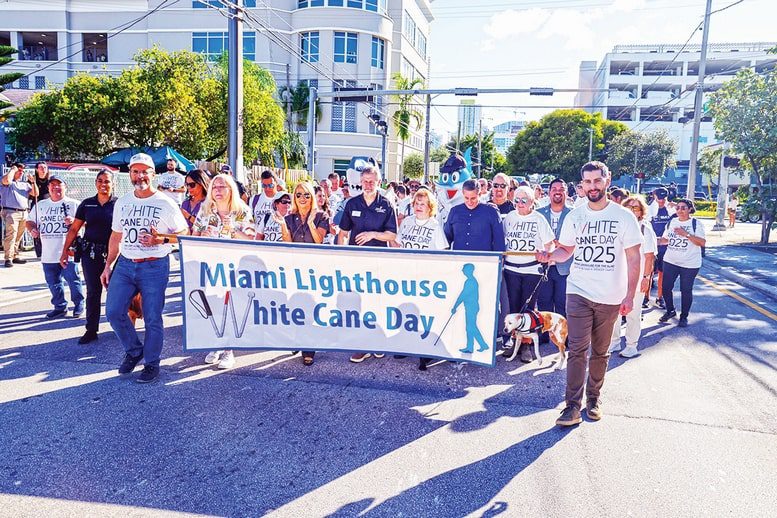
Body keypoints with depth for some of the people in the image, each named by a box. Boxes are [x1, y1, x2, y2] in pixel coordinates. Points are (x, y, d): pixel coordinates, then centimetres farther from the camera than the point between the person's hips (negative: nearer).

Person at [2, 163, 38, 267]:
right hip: (10, 212, -6)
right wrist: (12, 169, -6)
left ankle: (15, 256, 15)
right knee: (10, 235, -14)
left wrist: (33, 182, 4)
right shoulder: (6, 181, 4)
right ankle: (8, 258, -15)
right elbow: (7, 180, -22)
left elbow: (35, 193, 15)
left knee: (19, 236, 8)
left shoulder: (25, 183, 21)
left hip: (23, 213, 6)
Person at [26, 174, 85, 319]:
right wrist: (32, 229, -1)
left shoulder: (73, 204, 1)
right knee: (53, 282, 11)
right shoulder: (41, 205, 15)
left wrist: (74, 221, -23)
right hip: (48, 253, 5)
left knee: (73, 279, -3)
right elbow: (30, 221, 20)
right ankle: (60, 307, 23)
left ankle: (79, 305, 12)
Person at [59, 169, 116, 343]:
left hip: (112, 253, -3)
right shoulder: (87, 204, 7)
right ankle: (91, 330, 14)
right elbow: (74, 229, 11)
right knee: (93, 292, 7)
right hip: (90, 253, 3)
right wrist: (65, 250, 7)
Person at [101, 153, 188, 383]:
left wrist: (161, 240, -18)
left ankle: (151, 364, 16)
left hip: (155, 267, -5)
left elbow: (183, 233, -1)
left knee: (152, 319, 0)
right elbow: (116, 237, 18)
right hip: (124, 265, 5)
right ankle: (134, 350, 22)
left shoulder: (165, 204, -4)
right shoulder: (121, 203, 11)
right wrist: (108, 266, 15)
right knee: (113, 311, -1)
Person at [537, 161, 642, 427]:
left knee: (600, 352, 12)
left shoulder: (624, 216, -2)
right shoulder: (574, 217, 4)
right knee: (578, 350, -6)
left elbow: (633, 259, -1)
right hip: (578, 292, 1)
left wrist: (629, 295, -6)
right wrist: (550, 256, -10)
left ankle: (593, 398, 27)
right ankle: (573, 405, -2)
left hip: (610, 297, 0)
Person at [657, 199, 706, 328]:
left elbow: (702, 242, -16)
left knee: (686, 290, 3)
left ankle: (684, 316, 18)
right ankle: (670, 311, 26)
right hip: (670, 261, 4)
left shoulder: (696, 223, -6)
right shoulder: (672, 222, 7)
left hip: (690, 264, -4)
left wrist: (686, 234, -23)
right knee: (666, 287, 5)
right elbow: (665, 239, 12)